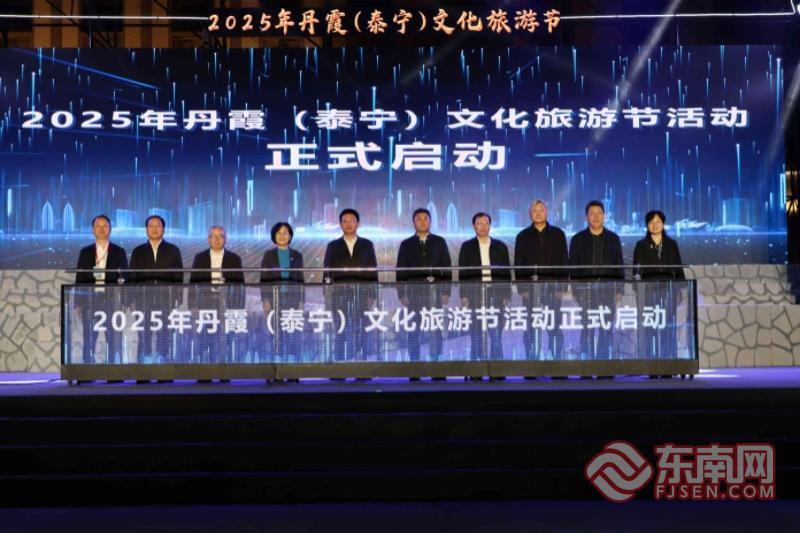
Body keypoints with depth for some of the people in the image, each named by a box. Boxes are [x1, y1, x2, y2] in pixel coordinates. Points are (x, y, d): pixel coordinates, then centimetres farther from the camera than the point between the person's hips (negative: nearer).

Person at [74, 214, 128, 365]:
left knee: (113, 341, 0)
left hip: (112, 301, -1)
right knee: (89, 341, 3)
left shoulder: (119, 252, 5)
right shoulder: (85, 252, 8)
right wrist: (78, 303, 0)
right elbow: (79, 279, 7)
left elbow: (125, 278, 3)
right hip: (90, 301, 1)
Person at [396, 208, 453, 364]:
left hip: (435, 292, 0)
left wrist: (446, 292, -2)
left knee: (435, 328, -2)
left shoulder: (439, 242, 9)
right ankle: (414, 360, 6)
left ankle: (435, 359, 4)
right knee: (413, 330, 1)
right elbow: (400, 271, 6)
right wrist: (402, 294, -3)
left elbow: (447, 268, 6)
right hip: (414, 292, 0)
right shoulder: (406, 244, 9)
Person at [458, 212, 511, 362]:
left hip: (496, 295, 1)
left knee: (496, 335, 0)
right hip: (475, 295, -1)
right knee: (476, 335, 1)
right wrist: (464, 296, -5)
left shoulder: (500, 247, 11)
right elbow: (462, 273, 3)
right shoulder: (467, 247, 8)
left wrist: (506, 296, 1)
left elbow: (506, 273, 9)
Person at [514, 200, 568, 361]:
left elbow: (563, 262, 5)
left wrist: (561, 287, -4)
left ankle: (556, 357, 7)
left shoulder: (558, 234, 7)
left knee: (555, 326, 1)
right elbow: (518, 265, 4)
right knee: (531, 327, 2)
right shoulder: (523, 236, 7)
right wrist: (522, 288, -5)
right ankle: (531, 357, 7)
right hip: (531, 288, 0)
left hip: (553, 287, 0)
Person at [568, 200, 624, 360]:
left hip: (608, 291, 1)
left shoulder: (613, 239, 9)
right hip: (585, 291, -1)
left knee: (606, 330, 2)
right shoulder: (578, 239, 5)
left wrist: (619, 290, 2)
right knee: (587, 329, 0)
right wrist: (575, 290, -3)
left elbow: (619, 266, 8)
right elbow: (573, 267, 4)